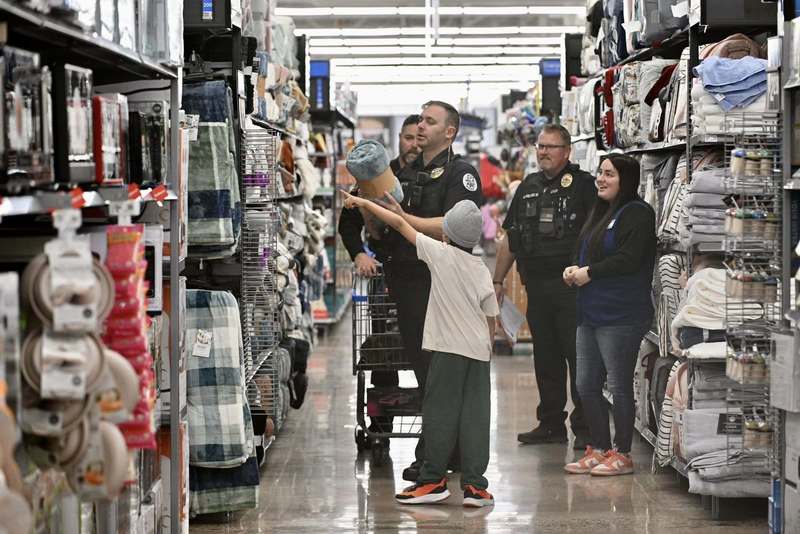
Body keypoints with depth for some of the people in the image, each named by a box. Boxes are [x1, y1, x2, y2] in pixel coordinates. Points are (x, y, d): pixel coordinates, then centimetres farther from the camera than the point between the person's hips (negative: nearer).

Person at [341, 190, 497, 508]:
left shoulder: (441, 254, -2)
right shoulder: (482, 269, 10)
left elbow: (400, 224, 3)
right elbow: (491, 317, 14)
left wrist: (364, 203, 11)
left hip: (449, 349, -5)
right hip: (479, 351, 5)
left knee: (440, 413, 0)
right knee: (475, 416, 3)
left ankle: (433, 481, 3)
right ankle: (475, 485, 1)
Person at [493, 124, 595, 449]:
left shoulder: (582, 185, -3)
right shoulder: (529, 187, 17)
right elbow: (510, 239, 21)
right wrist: (498, 280, 18)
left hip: (571, 285, -6)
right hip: (537, 286, 6)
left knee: (578, 356, -5)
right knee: (545, 358, 11)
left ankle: (585, 427, -1)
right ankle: (551, 425, 18)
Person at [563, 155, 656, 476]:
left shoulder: (637, 214, -10)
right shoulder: (600, 212, 19)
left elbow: (628, 259, -21)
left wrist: (589, 272, -13)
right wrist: (574, 270, 3)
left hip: (620, 315, -10)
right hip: (591, 313, 10)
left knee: (619, 386, -3)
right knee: (586, 386, 11)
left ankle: (622, 454, 5)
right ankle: (599, 449, 20)